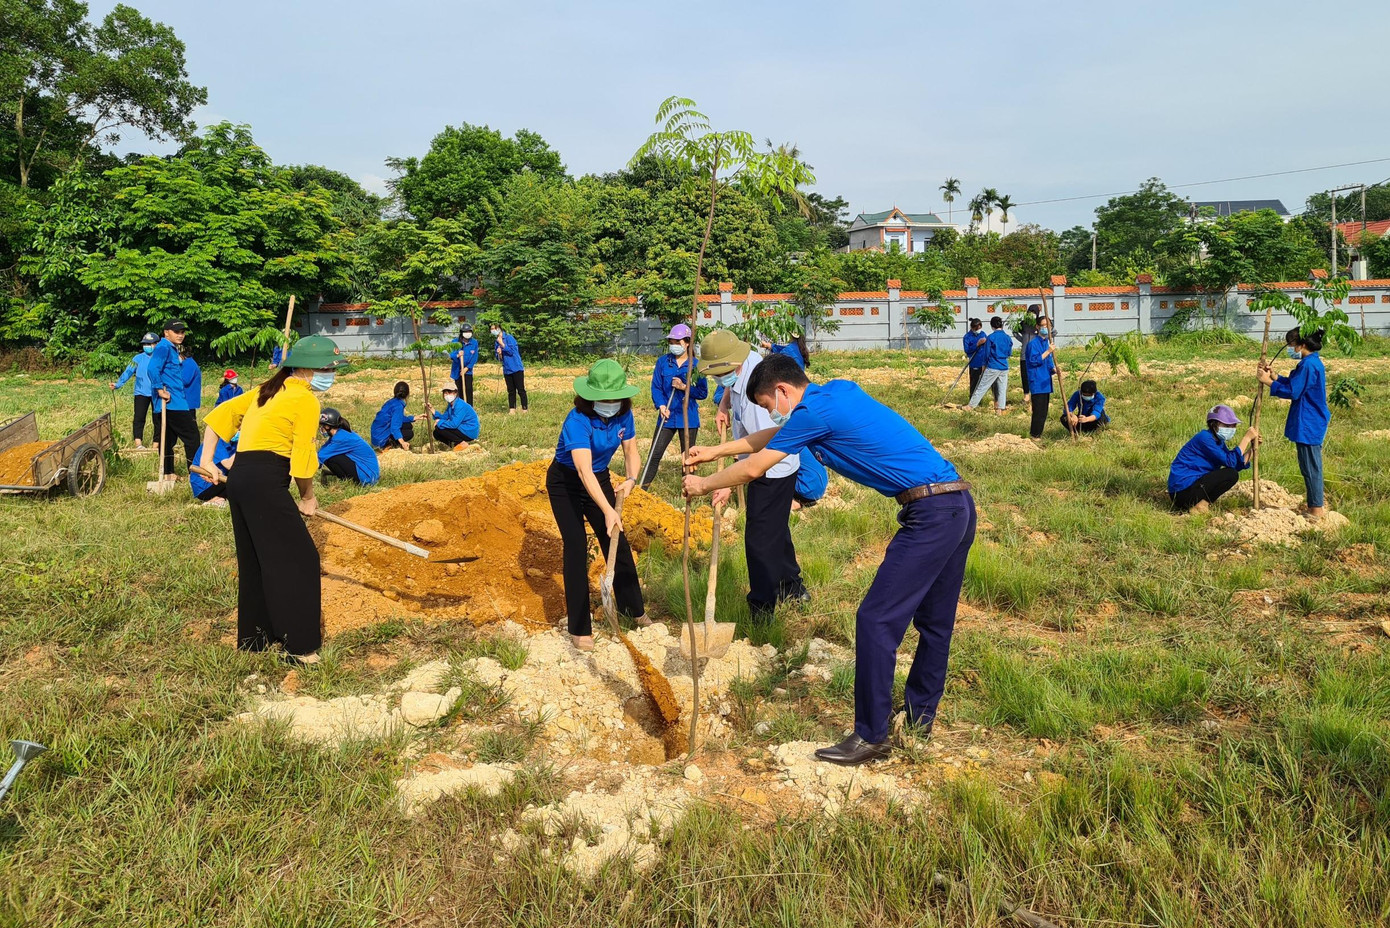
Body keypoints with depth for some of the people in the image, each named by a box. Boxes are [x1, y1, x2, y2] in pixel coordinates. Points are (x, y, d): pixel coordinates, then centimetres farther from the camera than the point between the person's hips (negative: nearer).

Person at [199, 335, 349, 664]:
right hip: (266, 484, -9)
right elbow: (302, 458, -9)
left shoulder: (269, 391, 19)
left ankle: (254, 639, 27)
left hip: (239, 479, 9)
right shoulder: (305, 400, -6)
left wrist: (206, 460, 19)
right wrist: (308, 498, 5)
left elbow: (221, 414, 20)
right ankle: (300, 648, -4)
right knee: (299, 561, -5)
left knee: (255, 562, 17)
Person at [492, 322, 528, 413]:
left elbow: (511, 351, -16)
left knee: (521, 389, -2)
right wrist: (499, 354, -10)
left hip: (516, 368, -5)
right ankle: (512, 409, 10)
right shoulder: (496, 342, 9)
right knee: (511, 391, 7)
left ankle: (525, 409, 3)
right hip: (507, 370, 6)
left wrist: (502, 344, -14)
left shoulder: (509, 338, -8)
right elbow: (499, 358, 12)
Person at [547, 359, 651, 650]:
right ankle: (579, 629, -3)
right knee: (576, 548, -11)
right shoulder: (577, 421, -34)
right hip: (565, 484, -5)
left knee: (617, 543, 6)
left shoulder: (623, 415, -15)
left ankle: (634, 610, 23)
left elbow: (631, 453, -4)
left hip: (600, 480, 5)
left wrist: (631, 479, -27)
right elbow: (584, 471, -43)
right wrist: (608, 511, -53)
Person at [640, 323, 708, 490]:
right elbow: (656, 387, 1)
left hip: (688, 418, -1)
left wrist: (684, 387, -16)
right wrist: (661, 405, -15)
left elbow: (703, 392, -2)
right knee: (655, 454, -3)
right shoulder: (663, 362, 2)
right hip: (667, 416, 1)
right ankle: (642, 489, 4)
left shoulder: (696, 365, -2)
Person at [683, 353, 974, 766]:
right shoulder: (838, 392, 16)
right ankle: (920, 714, 33)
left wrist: (703, 484, 13)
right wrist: (715, 451, 33)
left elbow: (753, 469, -3)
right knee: (934, 619, 19)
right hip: (959, 504, 10)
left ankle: (872, 736, 1)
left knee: (876, 620, -6)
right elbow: (775, 436, 29)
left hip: (929, 513, -10)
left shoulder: (816, 412, -12)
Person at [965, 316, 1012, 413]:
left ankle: (971, 406, 6)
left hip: (993, 367, -4)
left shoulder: (991, 337, -9)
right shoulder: (1008, 338, 4)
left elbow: (987, 353, -3)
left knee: (982, 387, 1)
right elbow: (1009, 353, 13)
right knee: (1002, 389, 8)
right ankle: (1001, 410, 7)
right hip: (1004, 367, 4)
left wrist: (984, 365, 9)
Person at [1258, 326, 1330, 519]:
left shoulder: (1308, 365, -21)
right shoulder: (1312, 363, 12)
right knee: (1312, 464, 19)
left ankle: (1317, 509, 4)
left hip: (1308, 424, -11)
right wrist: (1273, 375, 9)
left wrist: (1268, 382, -15)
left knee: (1310, 465, -2)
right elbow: (1292, 384, 16)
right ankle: (1317, 501, 29)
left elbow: (1292, 392, -21)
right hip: (1313, 422, 11)